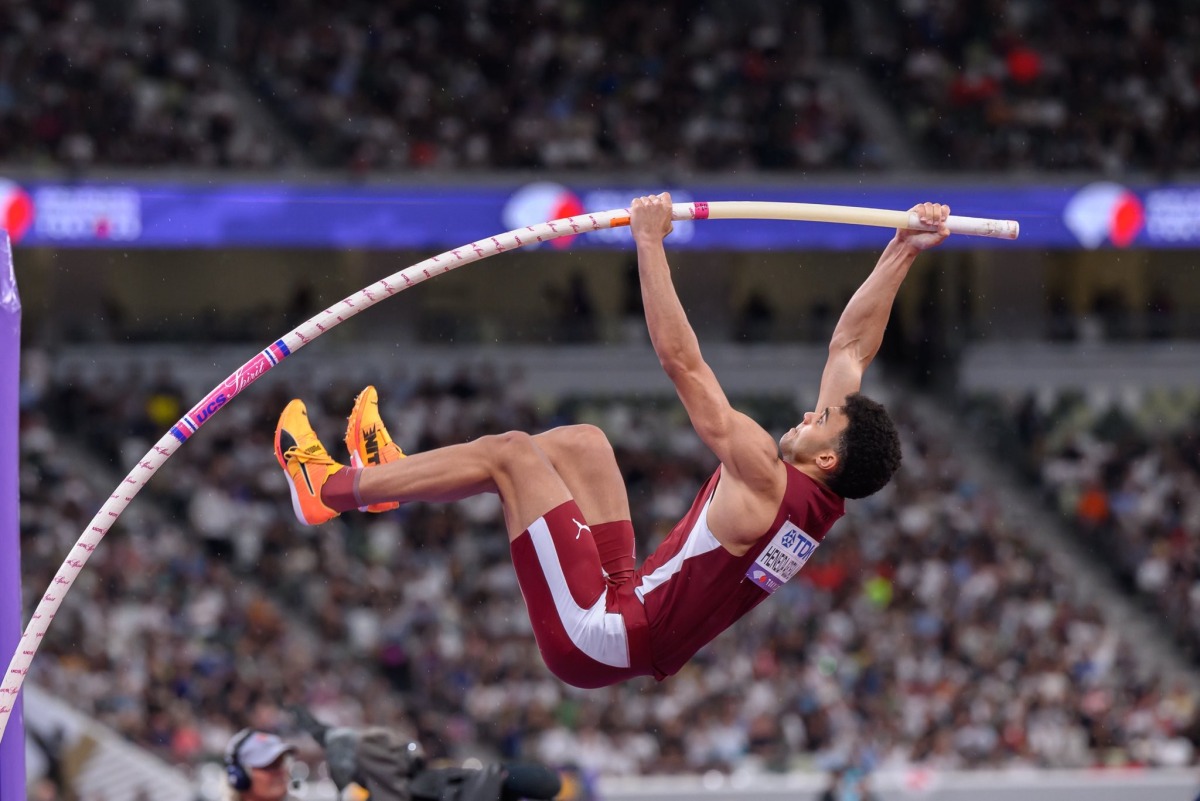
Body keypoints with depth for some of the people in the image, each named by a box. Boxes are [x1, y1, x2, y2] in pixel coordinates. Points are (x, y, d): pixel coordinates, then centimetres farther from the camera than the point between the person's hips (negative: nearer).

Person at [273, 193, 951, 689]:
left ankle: (333, 487, 5)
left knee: (509, 452, -7)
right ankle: (391, 476, 24)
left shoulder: (767, 482, -23)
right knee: (582, 442, 17)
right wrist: (904, 252, 10)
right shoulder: (826, 498, 0)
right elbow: (851, 347, 9)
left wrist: (651, 243, -22)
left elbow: (682, 361, -25)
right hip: (628, 601, 9)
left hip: (598, 636, -9)